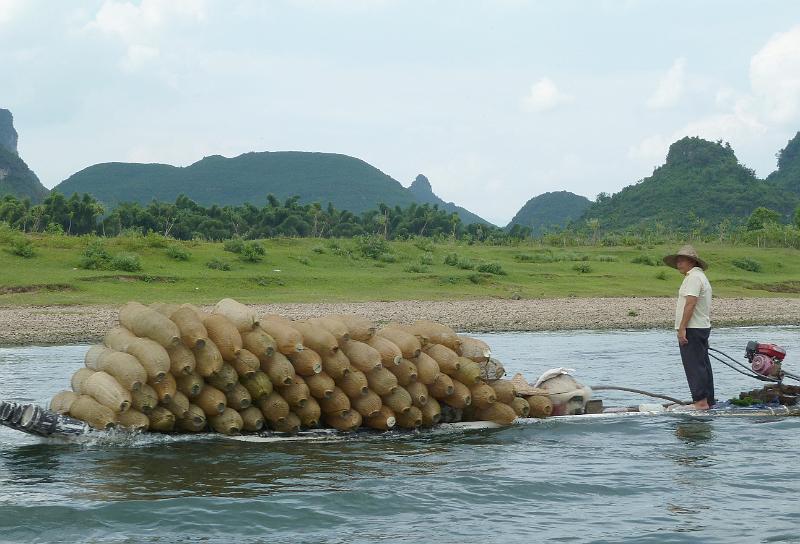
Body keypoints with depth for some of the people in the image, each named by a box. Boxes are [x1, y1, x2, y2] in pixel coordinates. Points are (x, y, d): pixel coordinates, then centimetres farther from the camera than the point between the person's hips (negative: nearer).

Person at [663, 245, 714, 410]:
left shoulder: (693, 277, -13)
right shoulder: (700, 276, 21)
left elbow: (690, 304, -22)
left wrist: (682, 328, -23)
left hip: (692, 329, -11)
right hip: (703, 328, 11)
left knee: (694, 366, -10)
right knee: (703, 365, 11)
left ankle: (700, 401, -12)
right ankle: (708, 402, 14)